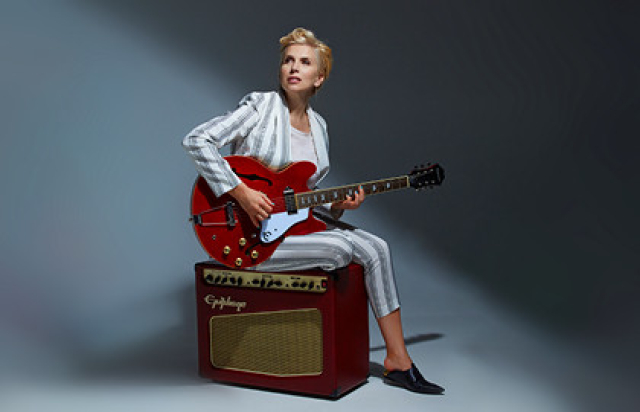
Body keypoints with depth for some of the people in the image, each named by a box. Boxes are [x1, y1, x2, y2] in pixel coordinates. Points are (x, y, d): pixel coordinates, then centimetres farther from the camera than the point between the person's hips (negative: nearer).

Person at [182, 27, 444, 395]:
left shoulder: (318, 126, 11)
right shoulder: (260, 106, -9)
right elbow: (197, 140, -19)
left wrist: (337, 206, -4)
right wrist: (241, 192, -24)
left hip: (291, 223, 7)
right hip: (250, 233, -7)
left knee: (376, 249, -9)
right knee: (340, 250, -24)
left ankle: (398, 359, -3)